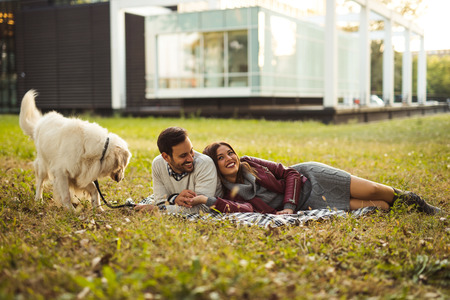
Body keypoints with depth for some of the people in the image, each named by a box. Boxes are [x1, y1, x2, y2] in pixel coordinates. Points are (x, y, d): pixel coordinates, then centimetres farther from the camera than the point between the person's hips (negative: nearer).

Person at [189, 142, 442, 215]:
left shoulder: (250, 163, -4)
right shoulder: (230, 197, -10)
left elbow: (289, 173, -1)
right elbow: (245, 209, -33)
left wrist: (288, 204, -17)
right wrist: (206, 201, -42)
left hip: (310, 178, 2)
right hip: (306, 205, -2)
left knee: (372, 191, -5)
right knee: (368, 206, -13)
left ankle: (406, 198, 24)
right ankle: (395, 206, 15)